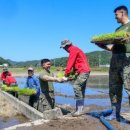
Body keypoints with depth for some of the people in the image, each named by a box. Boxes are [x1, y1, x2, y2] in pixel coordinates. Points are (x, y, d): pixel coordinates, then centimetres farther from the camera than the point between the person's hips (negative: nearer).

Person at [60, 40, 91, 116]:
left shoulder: (73, 50, -10)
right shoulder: (75, 50, 21)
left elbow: (70, 62, -16)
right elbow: (74, 63, 16)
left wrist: (66, 74, -13)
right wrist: (73, 72, 4)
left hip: (84, 71, -11)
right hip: (84, 71, 11)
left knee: (76, 87, -19)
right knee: (81, 90, 9)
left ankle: (79, 109, -19)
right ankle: (80, 109, 12)